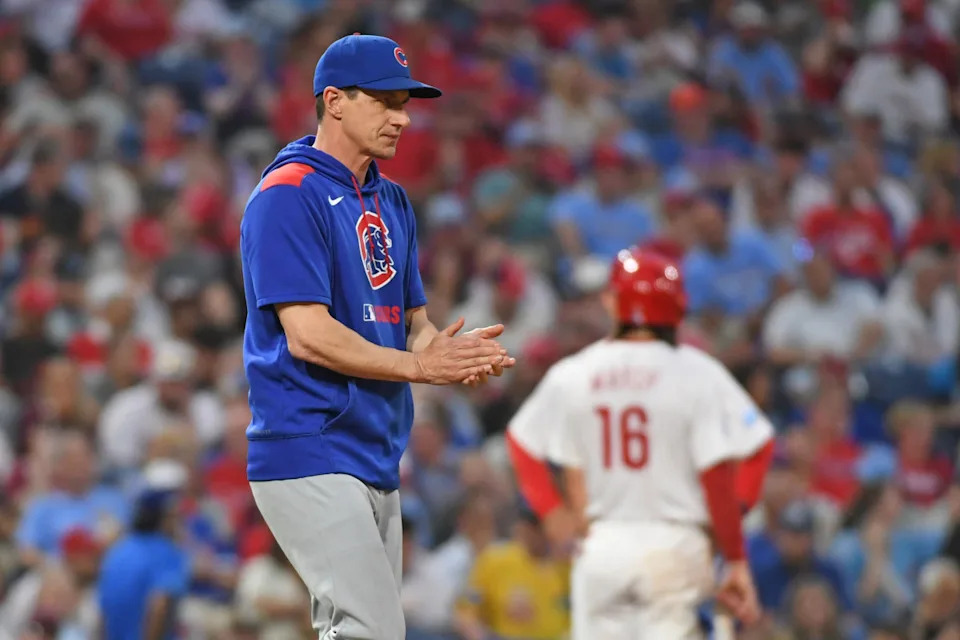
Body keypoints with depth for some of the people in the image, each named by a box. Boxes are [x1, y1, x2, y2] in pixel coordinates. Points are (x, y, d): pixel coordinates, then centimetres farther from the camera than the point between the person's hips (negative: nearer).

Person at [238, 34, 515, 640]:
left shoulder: (391, 201, 17)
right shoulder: (288, 196, -11)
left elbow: (413, 322, 20)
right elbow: (307, 336, -18)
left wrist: (458, 351, -3)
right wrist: (418, 366, -15)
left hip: (378, 453, 9)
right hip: (310, 456, -9)